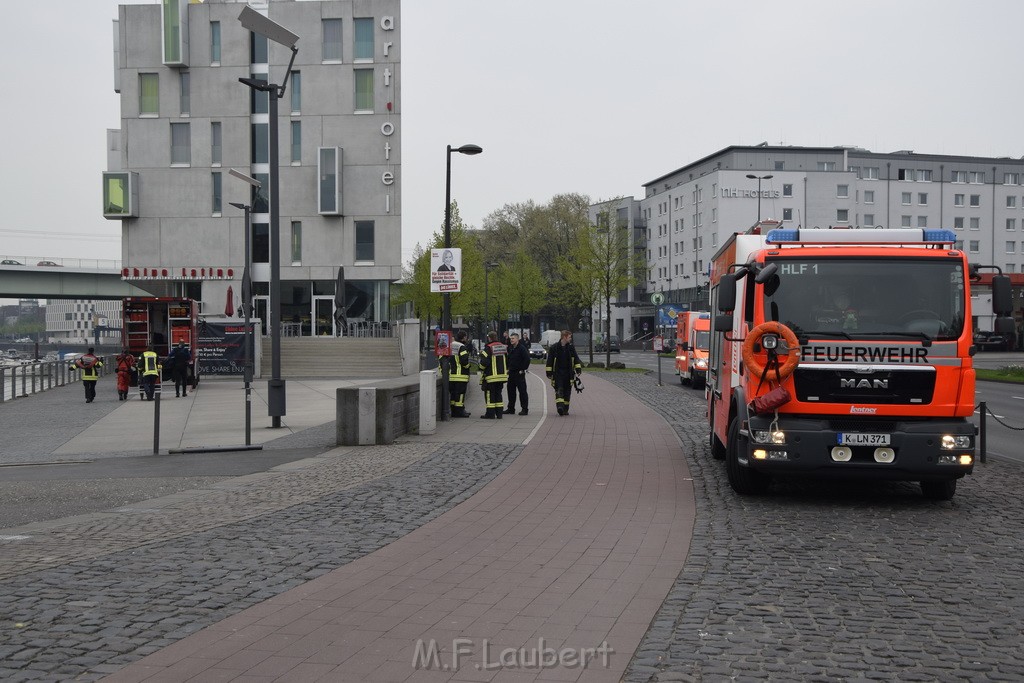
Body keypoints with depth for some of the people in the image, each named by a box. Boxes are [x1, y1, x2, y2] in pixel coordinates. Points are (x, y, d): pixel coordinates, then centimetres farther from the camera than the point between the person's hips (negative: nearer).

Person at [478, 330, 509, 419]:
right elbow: (507, 360, 16)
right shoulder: (504, 347, 9)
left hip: (491, 376, -7)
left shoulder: (488, 348, -13)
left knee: (490, 395, 0)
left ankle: (490, 414, -1)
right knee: (498, 393, 13)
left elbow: (484, 362, -17)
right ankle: (499, 413, 12)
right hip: (502, 375, 7)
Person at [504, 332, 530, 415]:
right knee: (511, 391, 12)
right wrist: (508, 368, 16)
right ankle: (511, 408, 20)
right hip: (511, 373, 8)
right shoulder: (510, 348, 13)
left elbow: (527, 359, -16)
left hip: (519, 373, -8)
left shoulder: (522, 348, -11)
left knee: (522, 391, -5)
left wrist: (522, 369, -15)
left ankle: (525, 409, -1)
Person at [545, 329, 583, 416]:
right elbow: (549, 361, 0)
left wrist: (578, 369, 0)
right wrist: (549, 372, -3)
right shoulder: (554, 347, -3)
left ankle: (565, 409, 14)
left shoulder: (571, 347, 8)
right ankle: (560, 405, -29)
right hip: (557, 373, -4)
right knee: (559, 390, -16)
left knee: (567, 391, 6)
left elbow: (576, 359, 12)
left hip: (568, 373, 4)